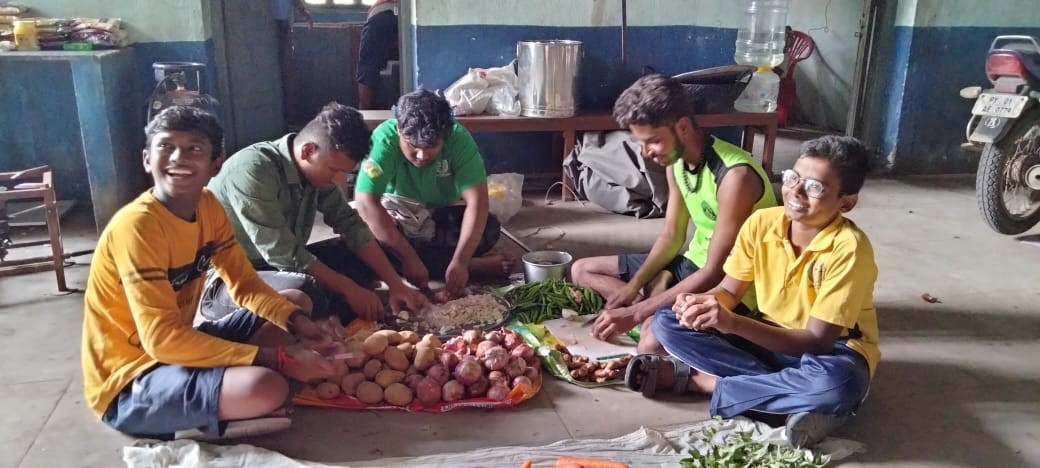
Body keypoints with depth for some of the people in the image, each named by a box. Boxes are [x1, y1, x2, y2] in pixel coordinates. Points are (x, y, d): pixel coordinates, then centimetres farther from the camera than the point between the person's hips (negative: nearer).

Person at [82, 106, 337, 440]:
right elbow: (161, 338, -29)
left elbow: (245, 285, 6)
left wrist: (297, 320, -15)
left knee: (293, 305, 11)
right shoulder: (137, 225, -23)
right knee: (266, 387, -34)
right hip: (129, 380, -9)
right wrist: (275, 359, -30)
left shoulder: (208, 206, 1)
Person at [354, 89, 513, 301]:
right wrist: (409, 257, -39)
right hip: (397, 214, 0)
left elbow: (477, 201, -30)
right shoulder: (384, 138, -28)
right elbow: (366, 201, -34)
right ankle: (475, 266, -25)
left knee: (489, 229, -26)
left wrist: (460, 262, -41)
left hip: (441, 215, 0)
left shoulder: (458, 138, -25)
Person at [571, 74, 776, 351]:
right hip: (693, 264, 9)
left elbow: (715, 273, -27)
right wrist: (634, 284, -8)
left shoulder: (735, 175, -28)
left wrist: (636, 313, -27)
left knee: (654, 342, -39)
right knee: (582, 270, 8)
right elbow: (672, 236, 8)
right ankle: (659, 312, -8)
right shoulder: (676, 161, -1)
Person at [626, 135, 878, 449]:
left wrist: (734, 324, -41)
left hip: (831, 350, -4)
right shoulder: (762, 223, -11)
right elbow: (729, 291, -2)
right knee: (668, 322, -13)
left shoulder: (849, 248, -25)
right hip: (769, 338, 5)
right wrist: (701, 304, -28)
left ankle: (698, 379, -24)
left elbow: (817, 340, -28)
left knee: (836, 381, -42)